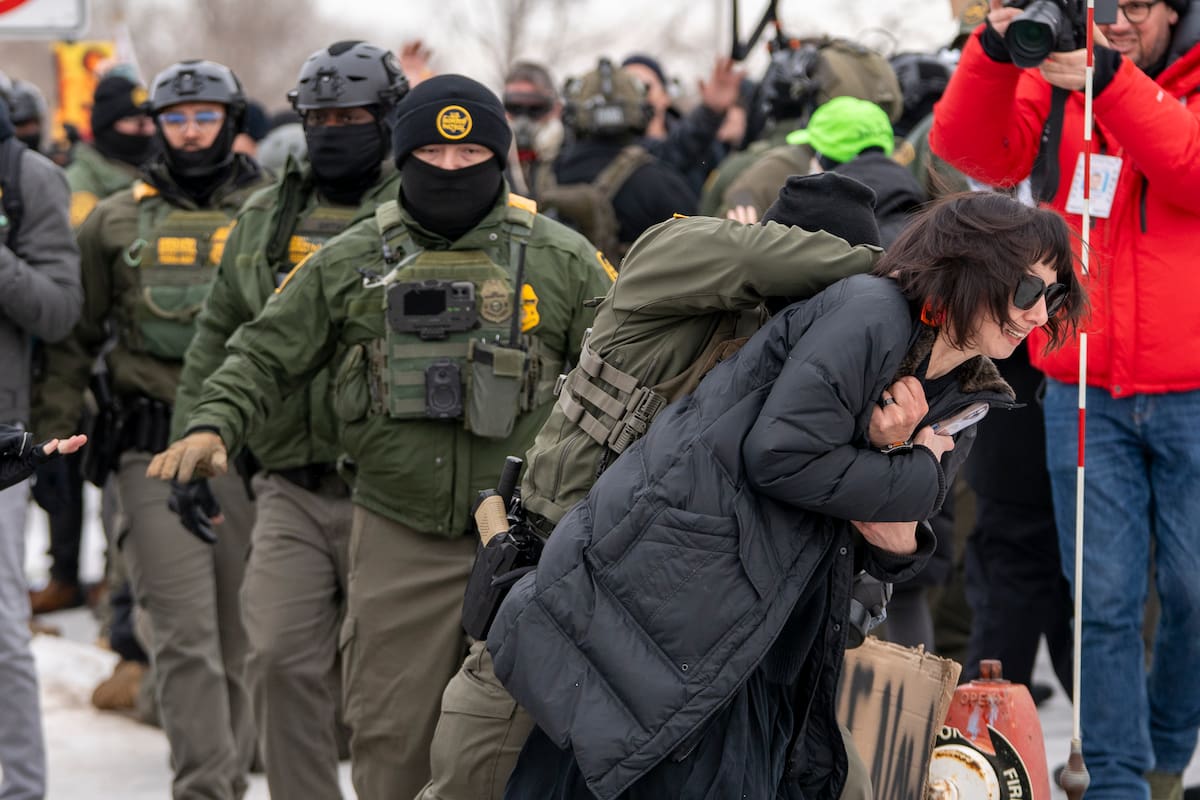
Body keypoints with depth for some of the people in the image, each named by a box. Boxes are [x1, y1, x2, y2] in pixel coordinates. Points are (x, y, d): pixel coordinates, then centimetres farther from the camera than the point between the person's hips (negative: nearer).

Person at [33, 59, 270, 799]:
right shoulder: (117, 222, 10)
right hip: (154, 453, 0)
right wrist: (53, 431, 3)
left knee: (238, 639, 8)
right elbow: (73, 335, 13)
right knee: (185, 636, -9)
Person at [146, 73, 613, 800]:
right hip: (400, 541, 1)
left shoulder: (561, 261, 4)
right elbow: (267, 355, 8)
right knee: (390, 734, 6)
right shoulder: (350, 262, 7)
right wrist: (213, 426, -9)